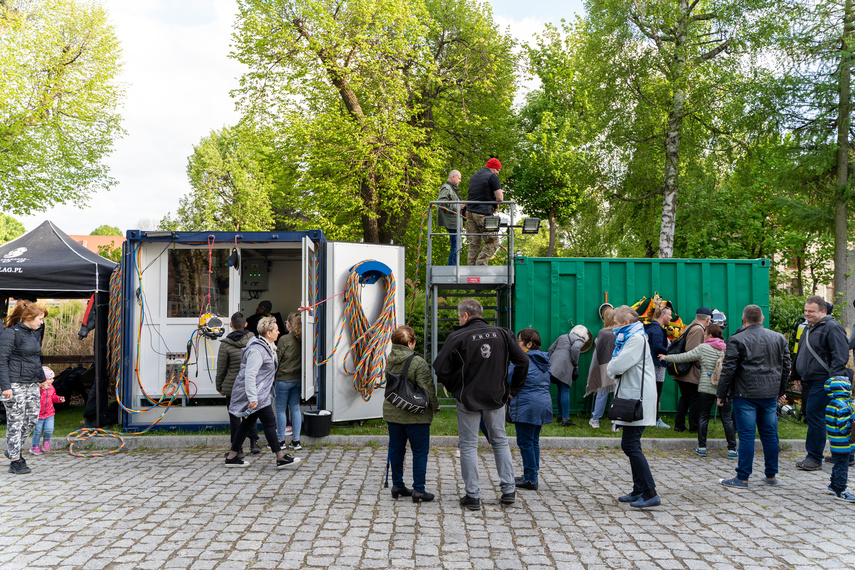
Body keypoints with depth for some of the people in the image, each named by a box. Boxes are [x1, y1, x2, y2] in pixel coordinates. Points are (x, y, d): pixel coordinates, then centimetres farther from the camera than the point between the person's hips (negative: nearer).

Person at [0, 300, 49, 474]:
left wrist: (42, 378, 27)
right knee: (15, 422, -1)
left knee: (32, 419, 9)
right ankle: (15, 461, 8)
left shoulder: (35, 334, 13)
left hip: (32, 385, 8)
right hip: (15, 385, -8)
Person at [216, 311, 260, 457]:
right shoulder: (253, 339, -3)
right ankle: (254, 443, 19)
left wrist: (219, 386, 9)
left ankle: (237, 449, 11)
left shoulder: (225, 344, -12)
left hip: (232, 386, -3)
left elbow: (221, 368, -5)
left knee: (234, 417, 6)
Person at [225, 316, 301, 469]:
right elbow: (250, 376, -25)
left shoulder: (268, 347, 13)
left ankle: (232, 457, 20)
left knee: (248, 422, 13)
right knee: (269, 422, -8)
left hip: (260, 393, 11)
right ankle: (280, 458, -3)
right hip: (256, 394, -11)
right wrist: (252, 398, -29)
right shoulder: (257, 350, -20)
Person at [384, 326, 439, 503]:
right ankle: (418, 489, 5)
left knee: (396, 449, 16)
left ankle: (397, 485, 24)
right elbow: (427, 388, -17)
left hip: (392, 412, 6)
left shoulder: (389, 360, 2)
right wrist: (435, 406, -4)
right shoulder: (418, 362, -17)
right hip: (415, 415, -6)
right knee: (420, 451, 4)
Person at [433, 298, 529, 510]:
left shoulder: (457, 337, -11)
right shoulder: (502, 334, 1)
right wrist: (513, 389, 8)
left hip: (468, 399, -3)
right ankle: (508, 490, 18)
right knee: (500, 441, 17)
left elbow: (440, 368, -12)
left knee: (469, 446, 6)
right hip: (496, 398, 4)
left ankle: (473, 496, 9)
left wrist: (454, 389, 4)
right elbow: (522, 361, 1)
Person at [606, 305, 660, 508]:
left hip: (638, 400, -11)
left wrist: (610, 367, -1)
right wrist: (614, 369, -5)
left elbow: (617, 366, -21)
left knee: (630, 445, -10)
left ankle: (651, 493, -8)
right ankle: (639, 491, 21)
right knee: (631, 444, 14)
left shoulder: (637, 339, -13)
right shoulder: (631, 338, 20)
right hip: (632, 398, 11)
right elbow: (615, 367, 16)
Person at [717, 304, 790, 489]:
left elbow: (728, 370, -9)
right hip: (770, 395, 5)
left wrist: (721, 394, 0)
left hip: (745, 394, -5)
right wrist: (780, 390, 25)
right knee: (770, 435, 12)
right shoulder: (779, 338, 8)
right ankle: (771, 476, 22)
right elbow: (785, 367, 14)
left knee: (746, 436, -2)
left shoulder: (737, 340, -9)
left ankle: (742, 478, 2)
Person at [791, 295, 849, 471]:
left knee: (815, 417, -9)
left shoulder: (832, 328, -12)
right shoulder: (809, 328, 17)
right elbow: (801, 354, 25)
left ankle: (814, 458, -2)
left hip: (822, 382, -9)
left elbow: (840, 356, -17)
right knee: (811, 416, 12)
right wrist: (796, 377, 25)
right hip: (808, 381, 9)